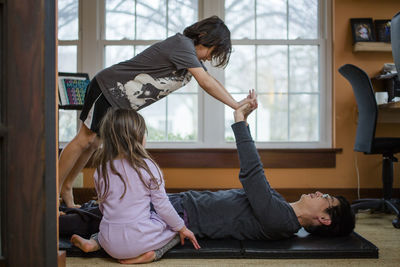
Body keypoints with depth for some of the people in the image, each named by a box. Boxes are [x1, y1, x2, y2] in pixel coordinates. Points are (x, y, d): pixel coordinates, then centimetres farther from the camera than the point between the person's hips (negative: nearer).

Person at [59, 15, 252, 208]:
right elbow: (206, 83, -28)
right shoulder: (182, 45, -23)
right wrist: (236, 105, -24)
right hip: (109, 88, -9)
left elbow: (209, 81, 7)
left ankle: (66, 187, 22)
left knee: (92, 143, 11)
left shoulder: (193, 55, 7)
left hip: (119, 101, 9)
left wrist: (239, 103, -2)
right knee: (84, 140, -4)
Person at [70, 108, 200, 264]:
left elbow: (103, 207, 10)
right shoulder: (147, 166, -12)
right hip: (139, 238, -5)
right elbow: (162, 205, -6)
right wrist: (182, 229, 9)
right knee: (173, 224, 17)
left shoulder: (102, 169, -1)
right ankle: (148, 253, -4)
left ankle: (94, 242, 12)